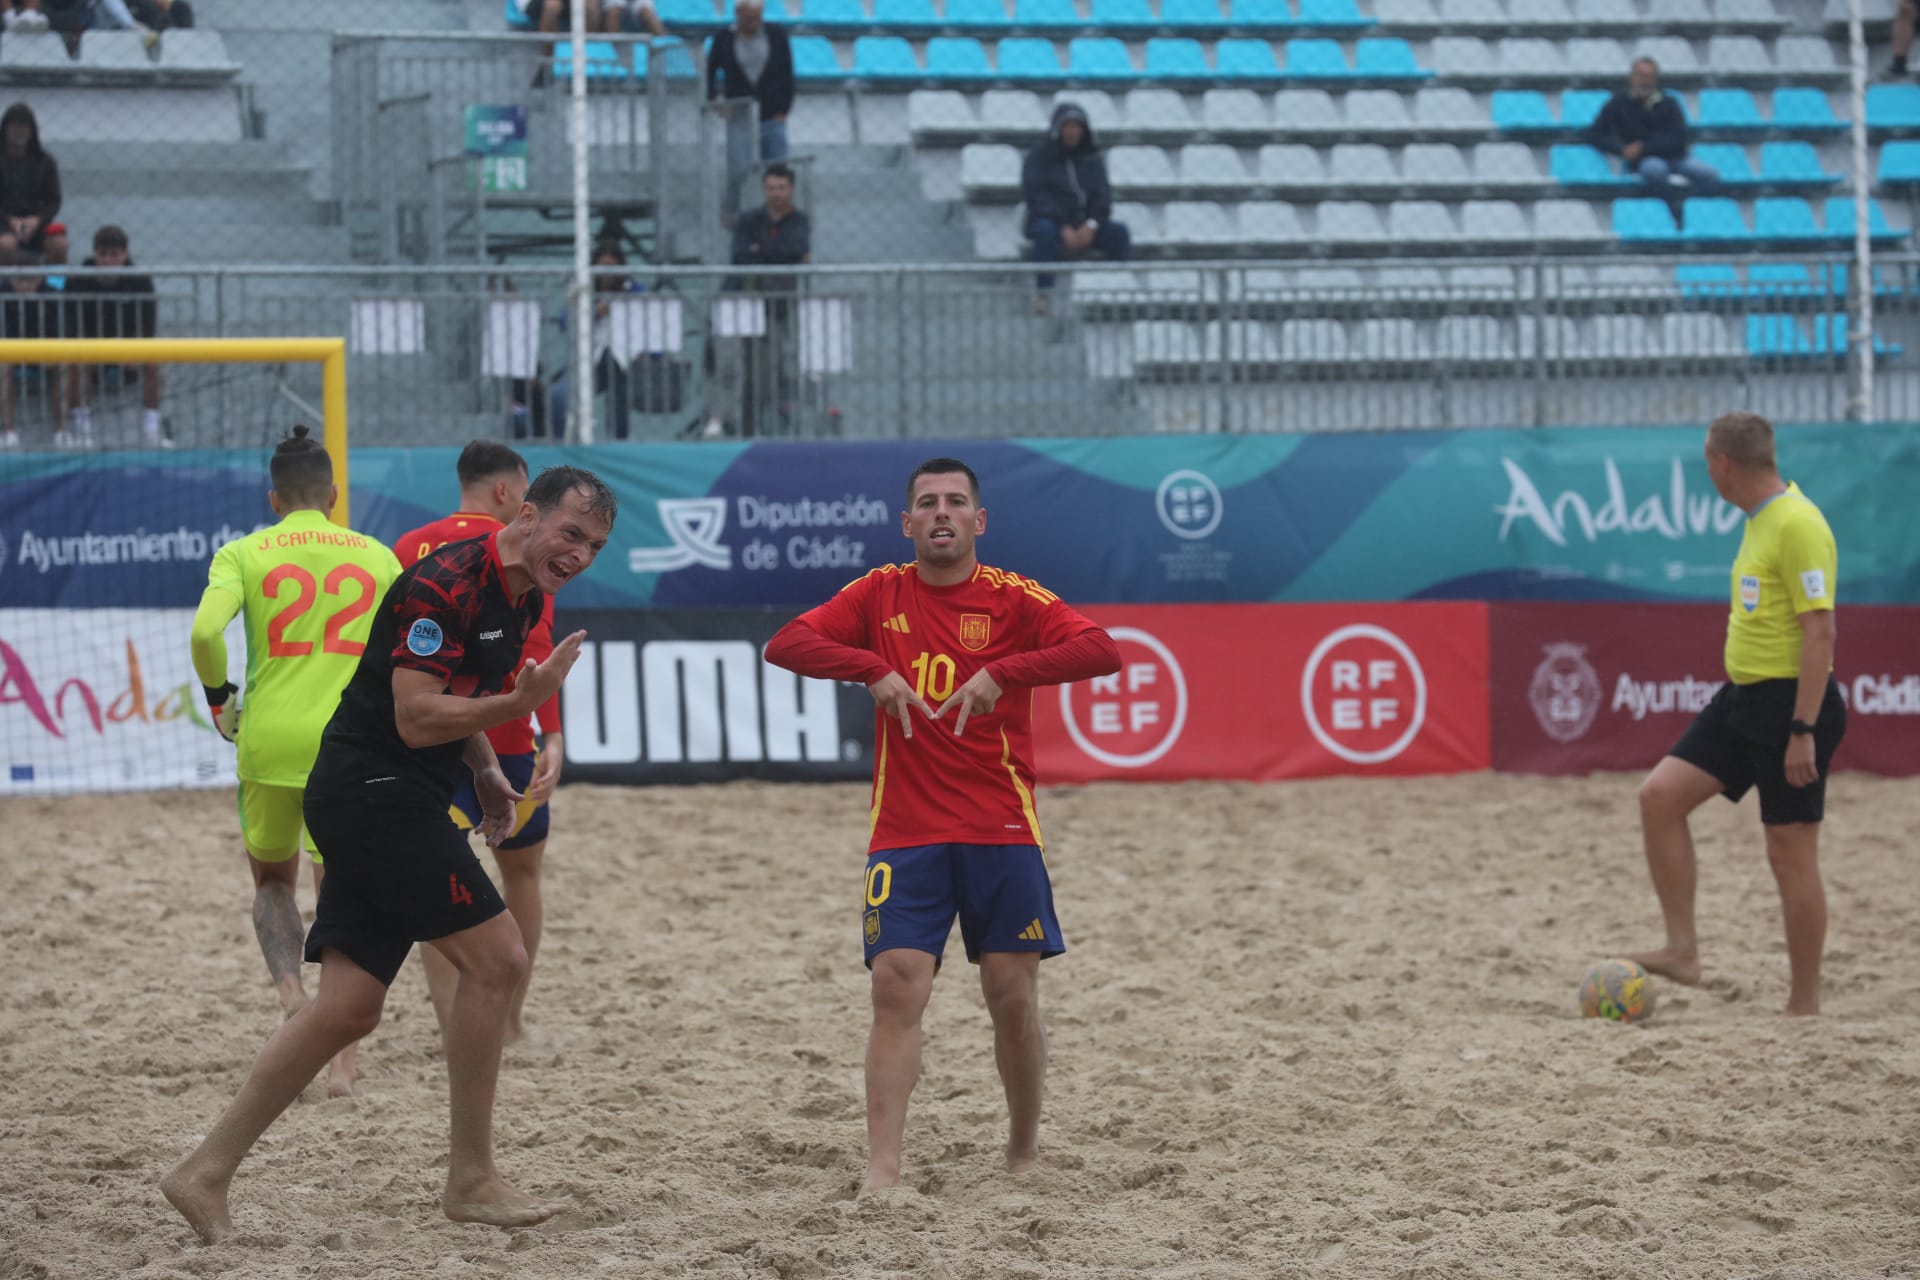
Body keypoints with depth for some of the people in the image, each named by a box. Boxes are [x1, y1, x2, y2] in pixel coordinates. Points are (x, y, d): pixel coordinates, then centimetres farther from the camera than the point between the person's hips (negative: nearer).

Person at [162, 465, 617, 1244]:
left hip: (393, 802, 10)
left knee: (349, 1009, 5)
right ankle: (470, 1181, 0)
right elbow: (415, 717, -25)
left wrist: (486, 771, 16)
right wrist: (518, 703, -34)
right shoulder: (444, 587, -19)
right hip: (373, 792, -10)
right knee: (495, 959, -9)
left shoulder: (523, 598, 11)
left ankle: (205, 1173, 6)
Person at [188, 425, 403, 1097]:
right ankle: (343, 1059, 1)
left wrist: (218, 697, 3)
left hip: (268, 739, -1)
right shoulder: (376, 556, 9)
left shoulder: (243, 554, 2)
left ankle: (290, 991, -6)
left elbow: (206, 631, -14)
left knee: (272, 880, 21)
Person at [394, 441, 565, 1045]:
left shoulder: (408, 548, 8)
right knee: (520, 871, 18)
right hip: (504, 741, -2)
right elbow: (535, 646, -18)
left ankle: (452, 1024, -11)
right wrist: (552, 735, -24)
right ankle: (511, 1018, 25)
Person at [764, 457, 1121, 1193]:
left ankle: (1025, 1149, 24)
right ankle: (882, 1170, -13)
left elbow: (1101, 651, -14)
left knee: (1013, 995, 2)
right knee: (897, 987, -11)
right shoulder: (881, 594, 6)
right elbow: (785, 644, -1)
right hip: (905, 835, 1)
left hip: (1001, 834, -1)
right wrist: (872, 669, -16)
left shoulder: (1012, 598, 0)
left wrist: (1001, 672, -25)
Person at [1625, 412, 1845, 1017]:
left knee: (1790, 853, -2)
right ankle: (1683, 950, 4)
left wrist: (1803, 731, -24)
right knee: (1659, 795, 0)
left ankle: (1805, 1003, 8)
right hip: (1743, 697, 9)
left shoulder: (1798, 525, -18)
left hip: (1791, 704, -9)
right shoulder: (1760, 521, 12)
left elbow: (1820, 632, -22)